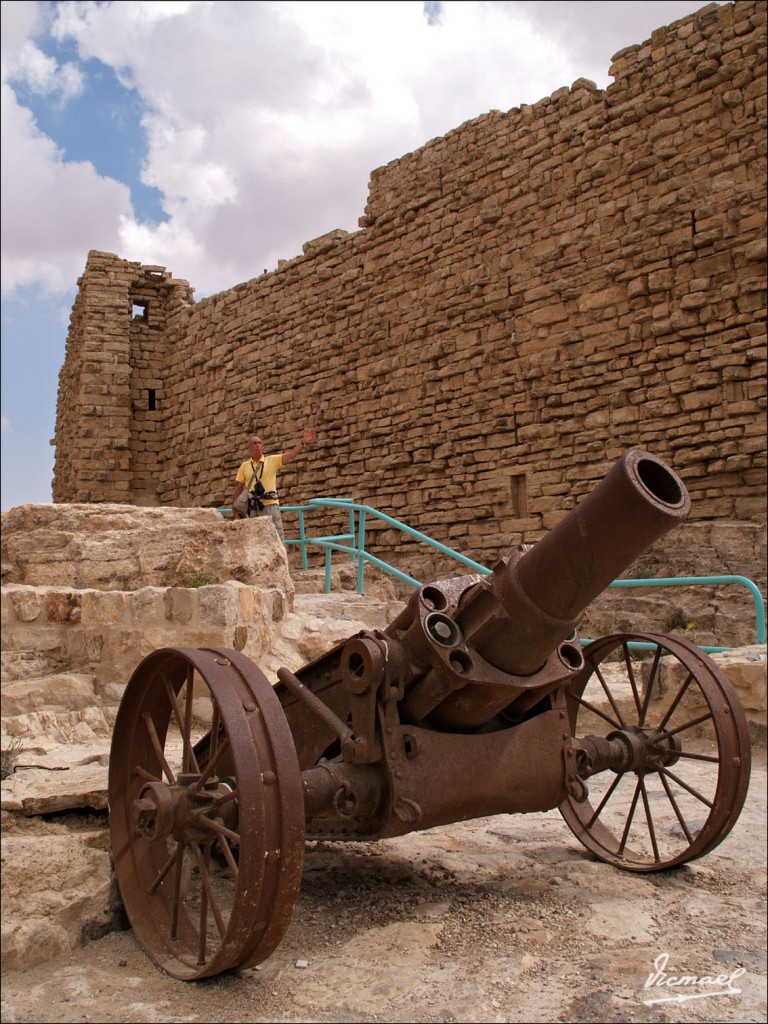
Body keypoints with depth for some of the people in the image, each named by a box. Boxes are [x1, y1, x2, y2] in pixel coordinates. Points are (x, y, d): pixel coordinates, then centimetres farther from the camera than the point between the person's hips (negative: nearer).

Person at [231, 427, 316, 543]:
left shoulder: (272, 460, 5)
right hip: (252, 508, 2)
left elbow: (291, 454, -9)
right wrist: (235, 509, 3)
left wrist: (303, 441, -24)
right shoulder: (244, 466, 9)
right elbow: (238, 488, 10)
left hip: (270, 505, -2)